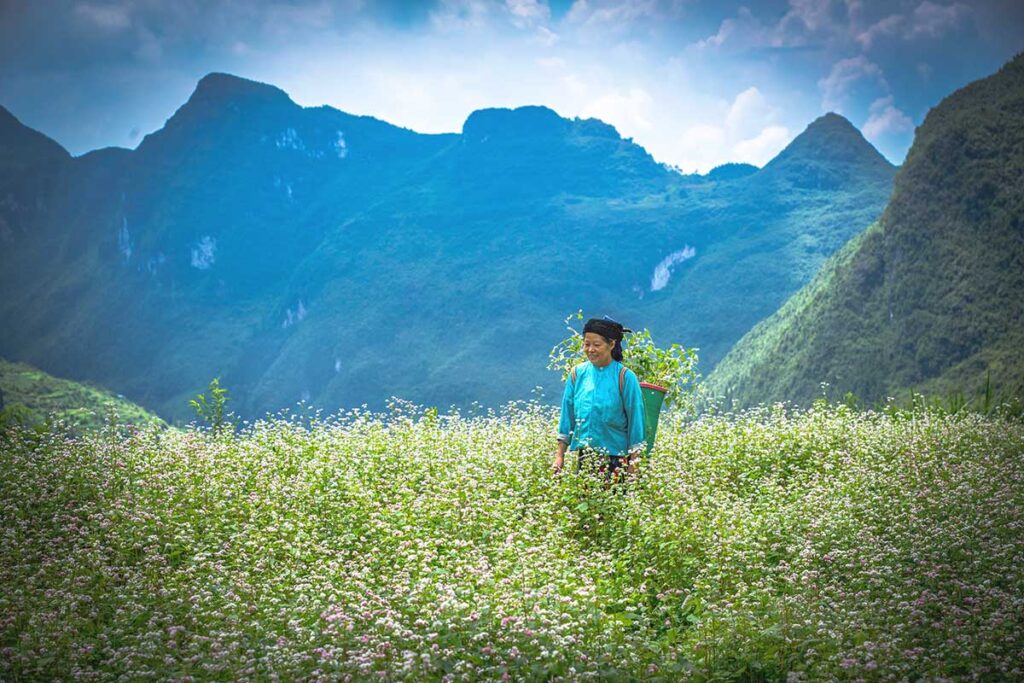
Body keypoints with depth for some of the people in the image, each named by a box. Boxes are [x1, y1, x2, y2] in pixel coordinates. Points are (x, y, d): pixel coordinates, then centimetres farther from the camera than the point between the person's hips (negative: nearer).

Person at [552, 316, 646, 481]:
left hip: (616, 461, -3)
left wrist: (633, 465, -8)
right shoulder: (577, 375, 4)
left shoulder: (625, 378, -7)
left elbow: (635, 422, -5)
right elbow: (567, 418, 9)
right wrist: (559, 456, 5)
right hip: (583, 459, 4)